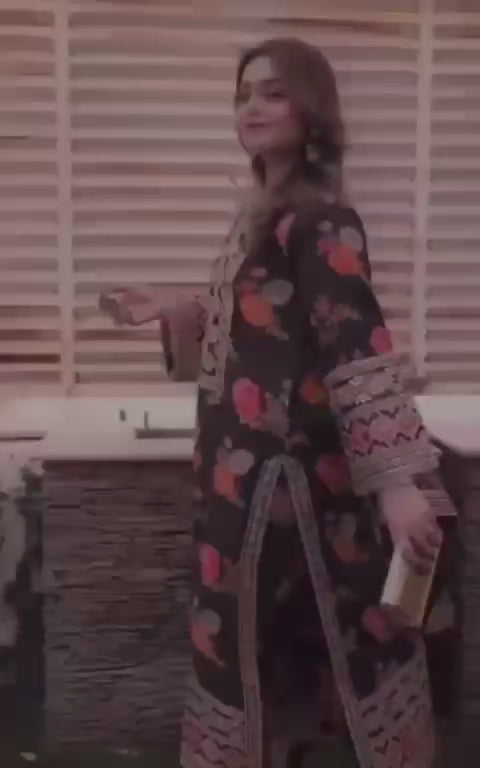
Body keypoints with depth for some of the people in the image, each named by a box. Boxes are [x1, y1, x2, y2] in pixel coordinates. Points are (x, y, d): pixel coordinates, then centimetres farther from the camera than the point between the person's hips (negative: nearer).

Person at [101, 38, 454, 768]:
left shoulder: (320, 222, -15)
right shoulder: (262, 214, 13)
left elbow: (359, 348, -24)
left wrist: (396, 480, -29)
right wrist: (171, 313, 12)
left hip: (294, 477, -9)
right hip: (249, 473, 9)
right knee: (247, 640, 18)